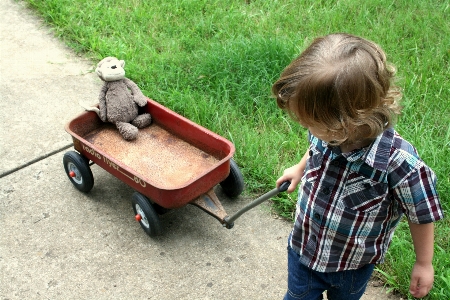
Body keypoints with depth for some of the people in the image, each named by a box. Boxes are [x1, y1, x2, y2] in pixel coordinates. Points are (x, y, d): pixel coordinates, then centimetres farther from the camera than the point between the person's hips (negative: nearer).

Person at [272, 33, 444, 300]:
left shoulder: (400, 164, -37)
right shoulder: (327, 131, -23)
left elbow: (422, 216, -19)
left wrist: (424, 263, -5)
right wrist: (300, 169, 21)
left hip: (354, 266, -3)